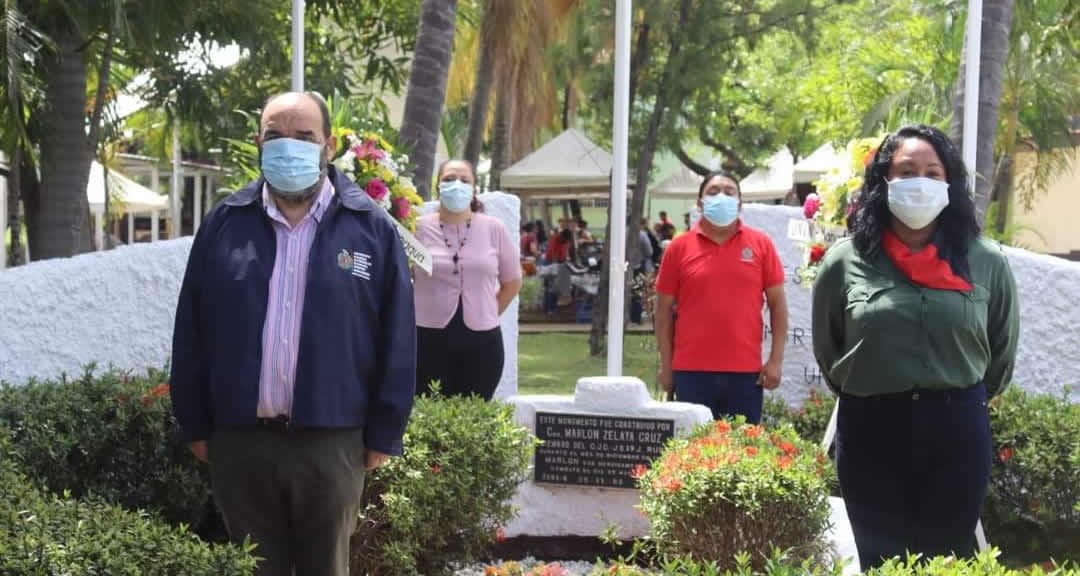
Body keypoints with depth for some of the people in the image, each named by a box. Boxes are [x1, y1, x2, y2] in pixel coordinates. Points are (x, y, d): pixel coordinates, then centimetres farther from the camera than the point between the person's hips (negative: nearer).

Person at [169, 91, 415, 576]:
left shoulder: (371, 228, -1)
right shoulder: (224, 224, 4)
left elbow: (396, 341, 0)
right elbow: (190, 334, 7)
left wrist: (383, 434, -2)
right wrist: (195, 425, 5)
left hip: (331, 443, -1)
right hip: (239, 441, 1)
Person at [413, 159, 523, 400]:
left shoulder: (493, 229, 3)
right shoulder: (419, 228, -2)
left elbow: (512, 281, 13)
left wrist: (487, 314, 11)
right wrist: (416, 313, 6)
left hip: (482, 340, 1)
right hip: (429, 339, -1)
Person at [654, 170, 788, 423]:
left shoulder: (760, 244, 5)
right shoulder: (679, 247, 4)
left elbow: (777, 303, 6)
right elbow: (664, 309, 7)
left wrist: (776, 360, 0)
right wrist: (666, 365, 3)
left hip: (746, 372, 0)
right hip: (692, 372, 0)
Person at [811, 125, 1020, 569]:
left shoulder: (986, 262, -2)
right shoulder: (845, 261, -3)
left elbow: (1002, 352, 12)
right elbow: (827, 351, 11)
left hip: (958, 430, 1)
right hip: (871, 431, 0)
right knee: (881, 561, 10)